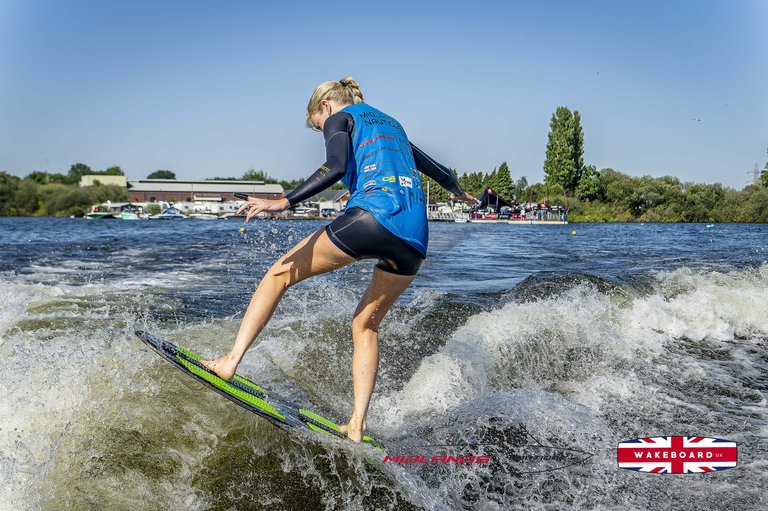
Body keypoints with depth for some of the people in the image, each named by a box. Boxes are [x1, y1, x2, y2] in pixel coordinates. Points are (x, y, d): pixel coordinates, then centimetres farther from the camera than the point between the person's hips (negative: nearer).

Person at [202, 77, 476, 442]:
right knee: (366, 324, 19)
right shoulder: (391, 124, 34)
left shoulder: (340, 118, 14)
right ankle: (357, 425, 12)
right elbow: (433, 167, 44)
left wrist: (285, 202, -15)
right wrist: (457, 189, 63)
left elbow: (336, 167, -8)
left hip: (372, 216, -7)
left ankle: (232, 360, 2)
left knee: (280, 274, 10)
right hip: (415, 237, 7)